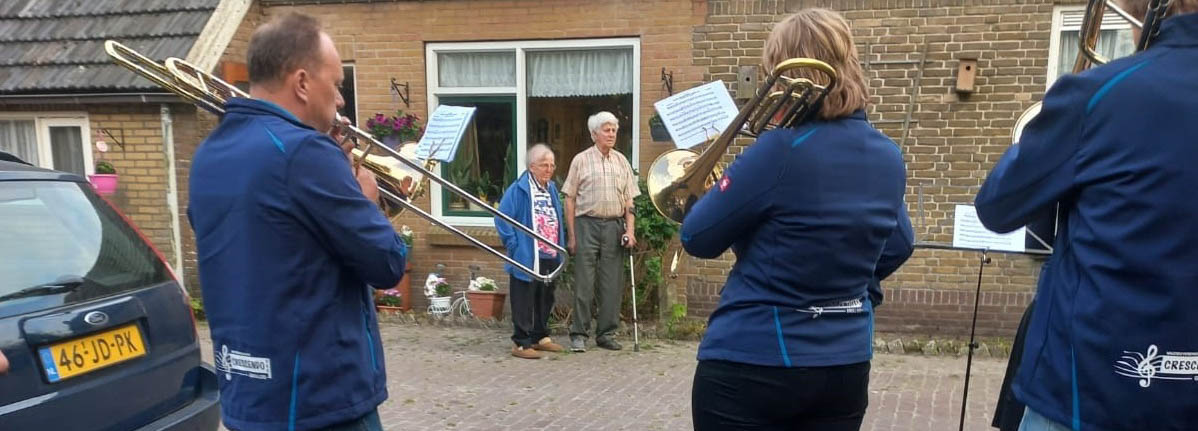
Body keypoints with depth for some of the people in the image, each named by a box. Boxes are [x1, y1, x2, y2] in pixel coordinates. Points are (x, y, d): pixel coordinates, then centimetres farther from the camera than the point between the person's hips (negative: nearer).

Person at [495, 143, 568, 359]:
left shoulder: (552, 188, 13)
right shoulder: (518, 189, -10)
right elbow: (502, 219, -12)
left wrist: (561, 246, 13)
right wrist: (513, 245, -14)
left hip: (550, 257, 8)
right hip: (527, 258, -7)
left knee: (545, 299, 17)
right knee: (524, 301, -2)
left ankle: (540, 337, 30)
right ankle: (522, 343, 6)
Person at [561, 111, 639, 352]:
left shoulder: (622, 162, 12)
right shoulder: (581, 160, 2)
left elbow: (629, 201, 12)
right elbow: (569, 199, 1)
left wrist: (630, 230, 1)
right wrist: (572, 235, -5)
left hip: (614, 226, 3)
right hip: (587, 224, -3)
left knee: (613, 283, 5)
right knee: (584, 282, -1)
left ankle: (606, 333, 15)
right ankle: (578, 334, 8)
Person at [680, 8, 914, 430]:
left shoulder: (781, 150, -22)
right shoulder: (889, 158, 1)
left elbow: (698, 239, -12)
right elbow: (898, 247, 17)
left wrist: (727, 182, 3)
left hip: (753, 362, -6)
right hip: (847, 363, 7)